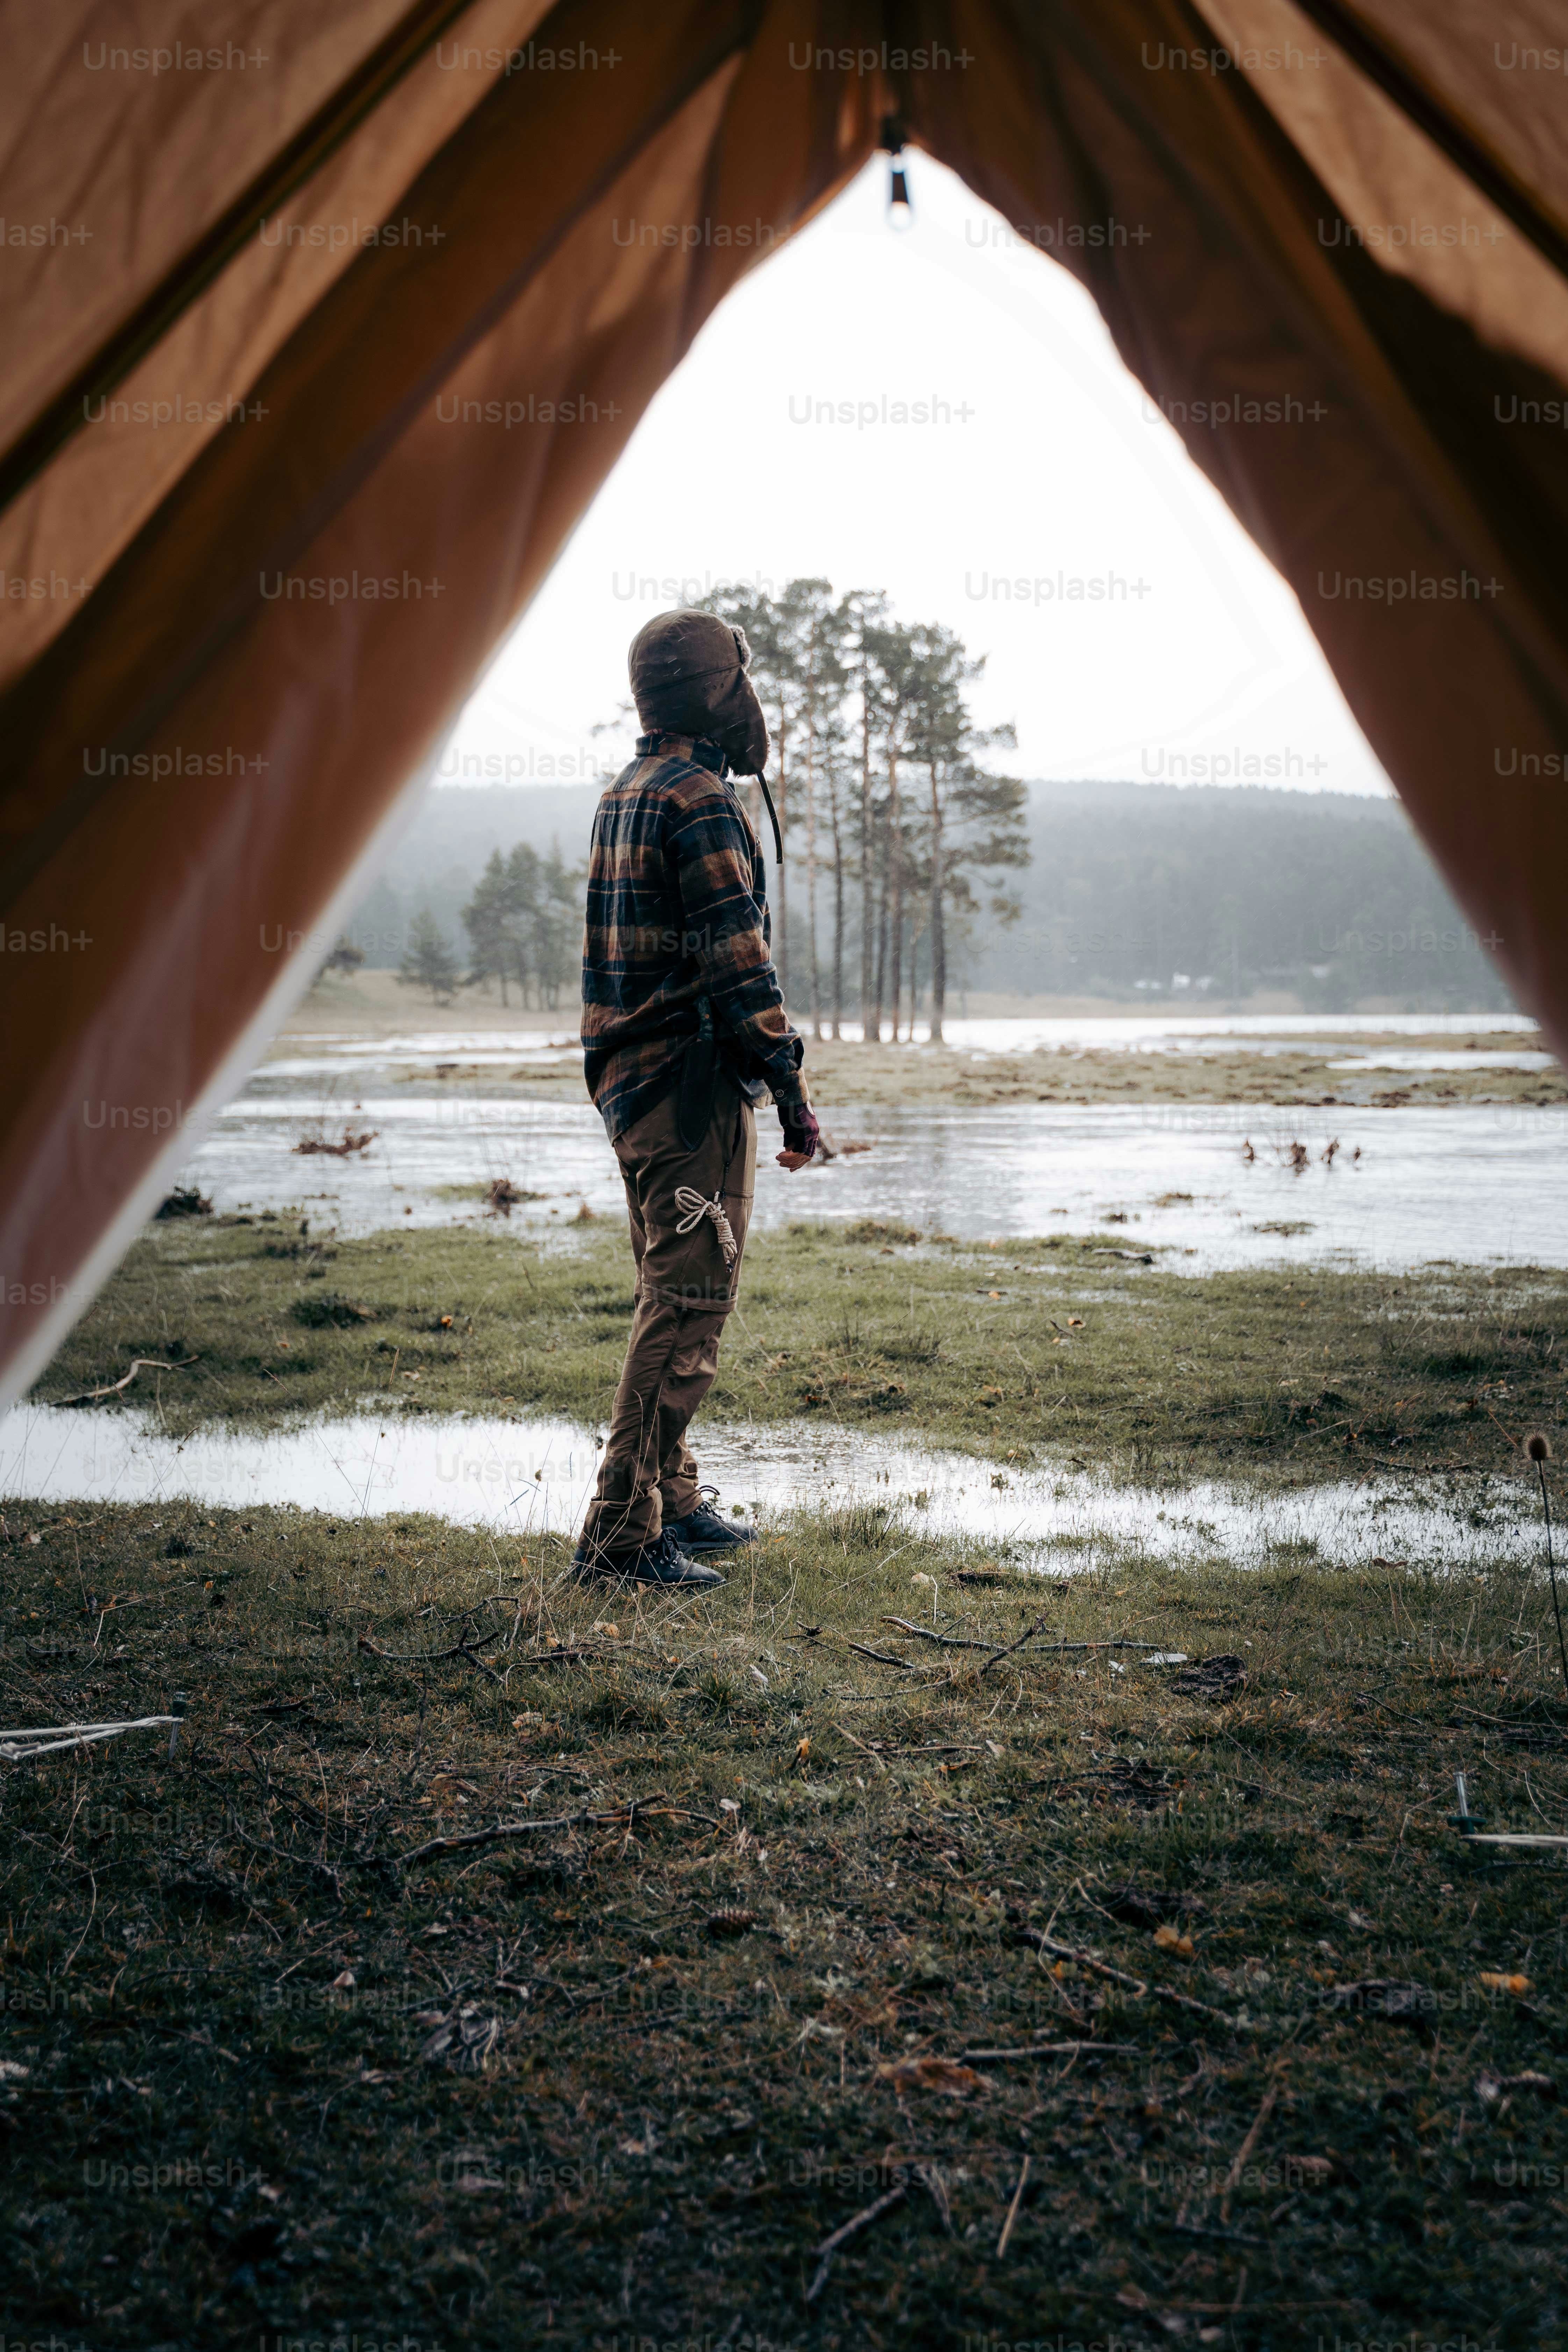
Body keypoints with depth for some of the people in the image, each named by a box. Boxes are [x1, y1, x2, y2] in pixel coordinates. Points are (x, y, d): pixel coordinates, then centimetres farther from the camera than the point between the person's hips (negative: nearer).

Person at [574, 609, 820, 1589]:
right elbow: (738, 964, -20)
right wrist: (794, 1092, -16)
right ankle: (623, 1534, -4)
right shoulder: (701, 801, -14)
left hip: (631, 1078, 10)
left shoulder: (625, 793, 16)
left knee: (673, 1296, 18)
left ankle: (673, 1499, 28)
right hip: (693, 1085, -10)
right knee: (690, 1306, -7)